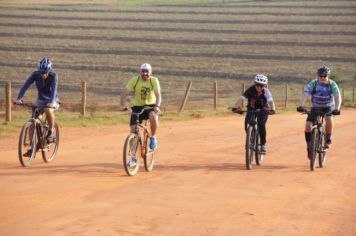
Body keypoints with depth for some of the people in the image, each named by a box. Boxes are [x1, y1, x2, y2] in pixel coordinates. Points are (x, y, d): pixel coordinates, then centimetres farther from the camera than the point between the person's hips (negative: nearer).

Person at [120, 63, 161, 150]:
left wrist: (157, 106, -43)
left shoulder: (154, 80, -13)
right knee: (133, 129, -8)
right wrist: (122, 105, -30)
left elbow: (158, 94, -25)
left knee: (153, 117, -35)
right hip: (137, 107, 2)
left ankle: (153, 137, -10)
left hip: (150, 106, -1)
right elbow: (124, 93, -13)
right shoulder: (134, 80, -11)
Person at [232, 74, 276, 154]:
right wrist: (236, 107, -54)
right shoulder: (250, 90, -24)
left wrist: (272, 110, -62)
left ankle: (263, 145, -11)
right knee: (247, 123, -21)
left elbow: (270, 101, -42)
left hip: (263, 110, -1)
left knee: (261, 124, -25)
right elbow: (241, 98, -37)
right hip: (252, 109, 1)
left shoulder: (266, 92, -24)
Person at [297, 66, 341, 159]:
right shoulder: (313, 84, -18)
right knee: (308, 126, -16)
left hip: (328, 107, -1)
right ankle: (309, 147, 5)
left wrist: (337, 108, -45)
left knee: (329, 119, -34)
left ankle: (328, 141, -15)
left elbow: (337, 96, -27)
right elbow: (305, 95, -29)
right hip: (315, 108, 1)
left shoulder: (332, 84, -17)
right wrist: (301, 106, -46)